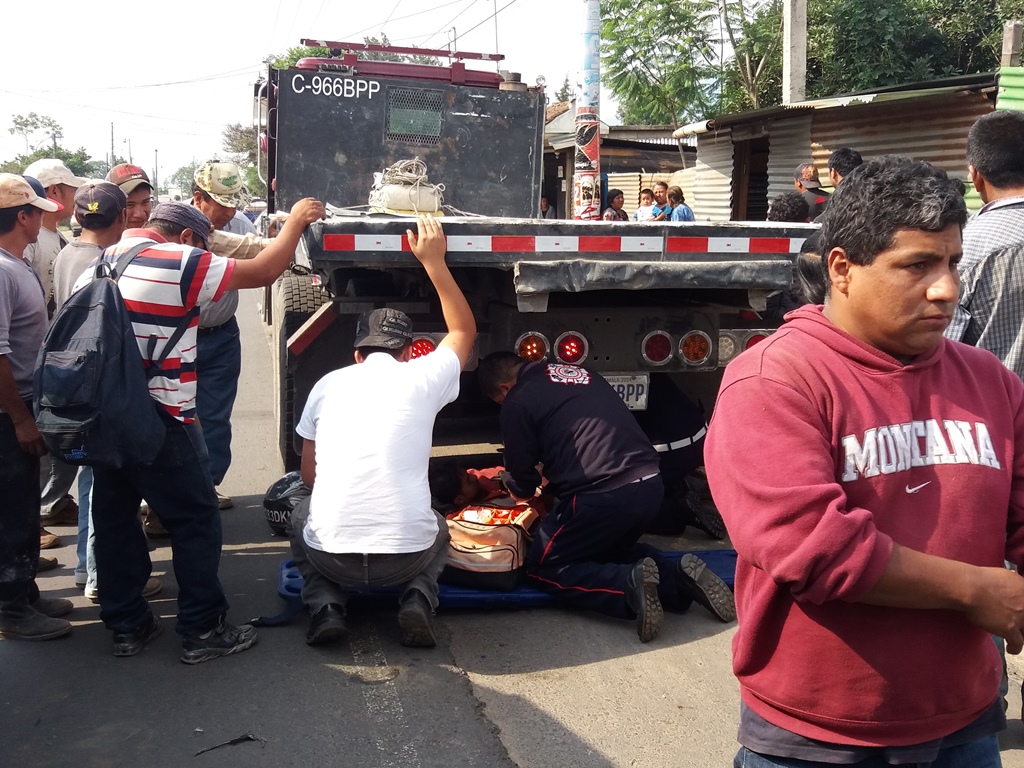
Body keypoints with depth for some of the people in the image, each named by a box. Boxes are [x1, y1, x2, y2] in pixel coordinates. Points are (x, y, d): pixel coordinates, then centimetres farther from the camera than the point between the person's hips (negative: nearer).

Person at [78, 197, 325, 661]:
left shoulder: (103, 261, 11)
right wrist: (295, 223, 7)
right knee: (195, 520, 4)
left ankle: (125, 625, 25)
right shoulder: (183, 264, -12)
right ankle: (202, 631, 10)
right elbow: (263, 273, -6)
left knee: (113, 517, 15)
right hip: (158, 419, -8)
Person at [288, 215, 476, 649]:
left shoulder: (327, 385, 8)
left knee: (301, 516, 36)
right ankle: (418, 598, 5)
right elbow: (464, 331, 23)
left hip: (331, 554, 1)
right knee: (437, 530, 35)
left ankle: (324, 605, 11)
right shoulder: (421, 378, 2)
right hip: (408, 556, 0)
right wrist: (434, 263, 26)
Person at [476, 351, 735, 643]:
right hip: (650, 485, 8)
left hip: (602, 495, -7)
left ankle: (630, 587, -11)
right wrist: (553, 480, 43)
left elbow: (521, 479, 9)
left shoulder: (518, 401, 0)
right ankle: (677, 576, 6)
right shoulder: (580, 373, 21)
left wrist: (522, 490, 32)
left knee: (542, 568, 12)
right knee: (608, 547, 32)